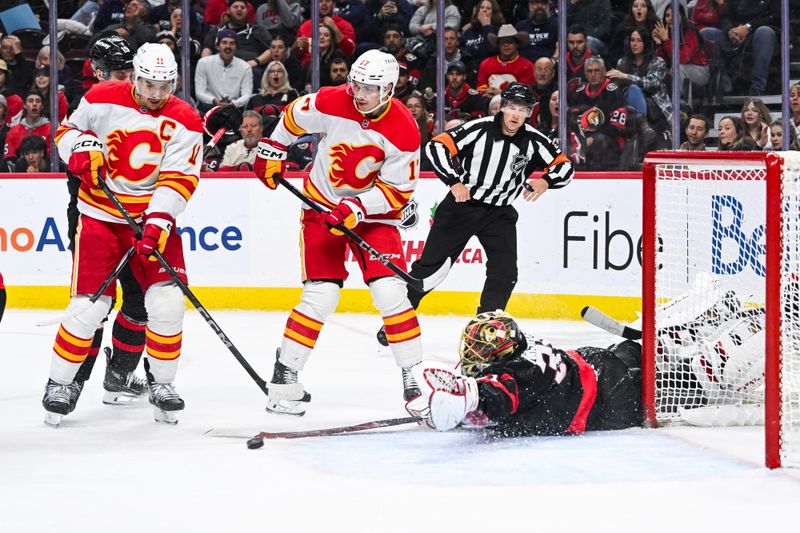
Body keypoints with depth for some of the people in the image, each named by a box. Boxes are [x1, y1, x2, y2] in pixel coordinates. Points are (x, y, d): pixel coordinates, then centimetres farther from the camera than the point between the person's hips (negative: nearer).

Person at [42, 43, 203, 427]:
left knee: (167, 301, -10)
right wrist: (80, 148, -13)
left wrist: (157, 223, -24)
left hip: (155, 217, 1)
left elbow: (178, 179, -12)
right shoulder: (102, 99, -6)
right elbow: (67, 129, 9)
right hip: (100, 214, -1)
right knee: (89, 304, -7)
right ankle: (60, 383, 8)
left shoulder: (185, 122, -6)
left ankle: (161, 381, 8)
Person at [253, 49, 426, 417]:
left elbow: (397, 191, -14)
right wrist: (271, 152, 12)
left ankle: (414, 378, -3)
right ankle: (284, 378, 3)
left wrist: (357, 208, -25)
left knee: (391, 293, -13)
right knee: (320, 296, -8)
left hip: (373, 213, 0)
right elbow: (293, 117, 5)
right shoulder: (331, 103, -17)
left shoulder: (404, 132, -20)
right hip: (322, 205, 0)